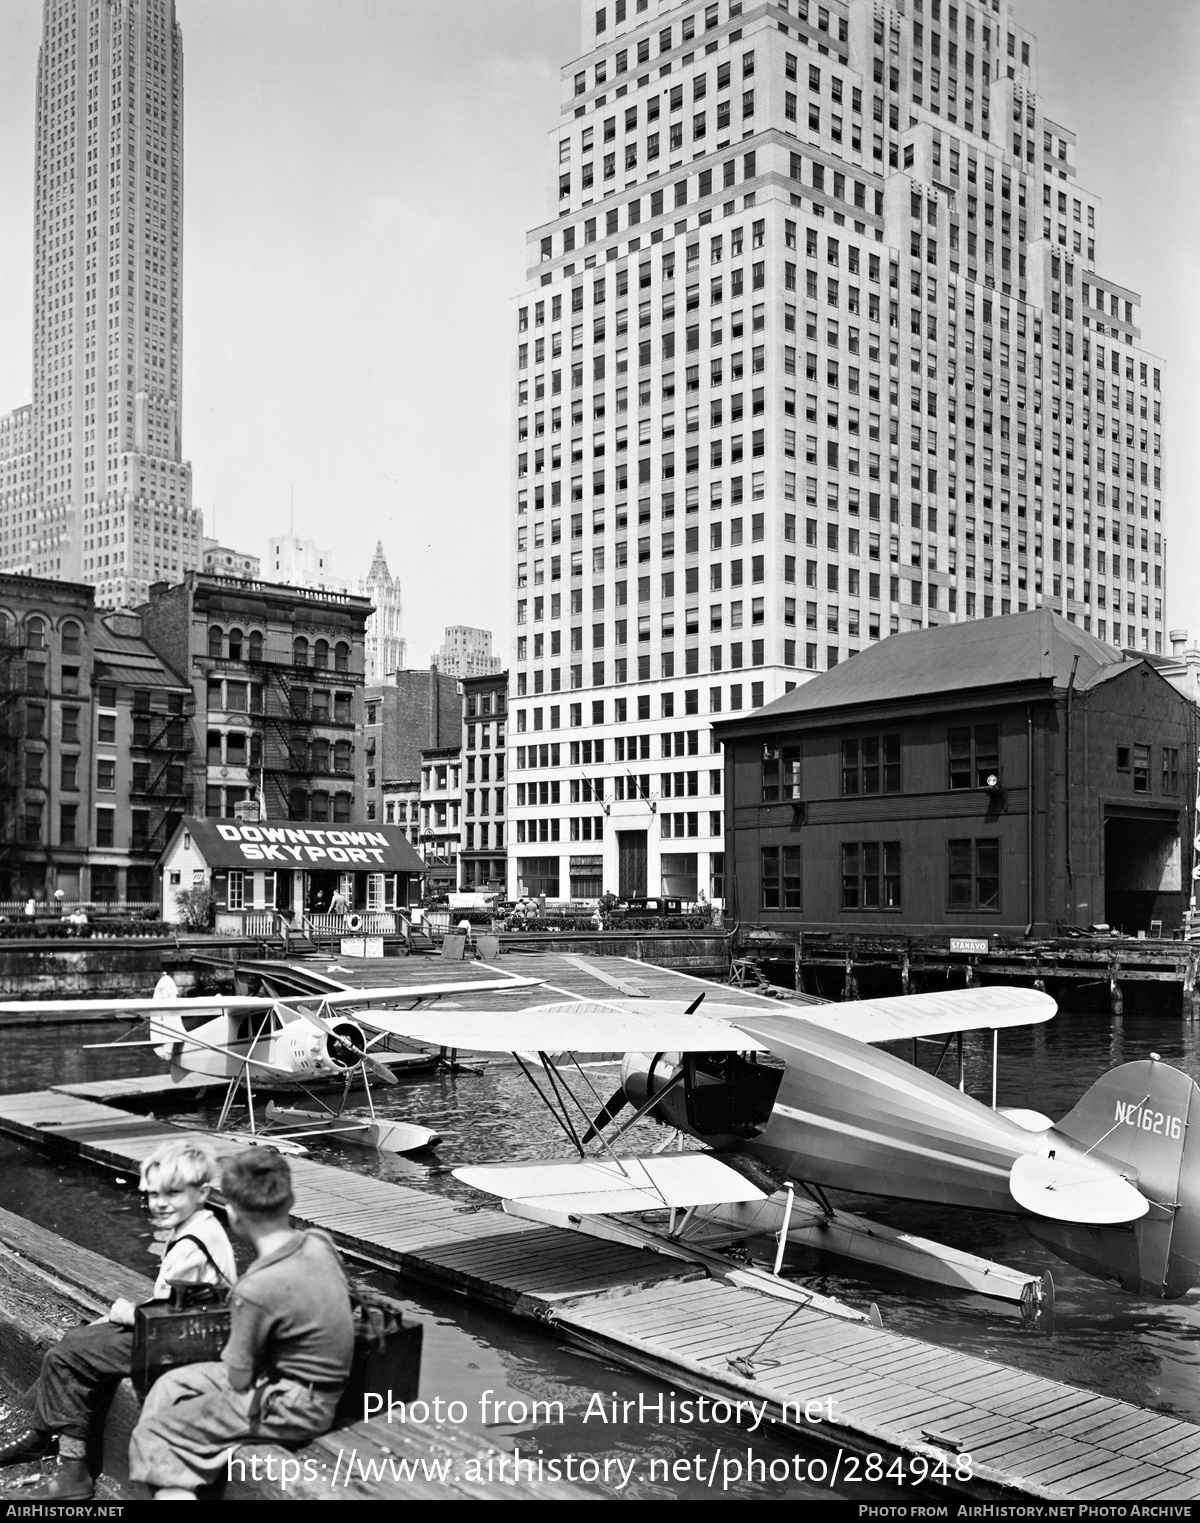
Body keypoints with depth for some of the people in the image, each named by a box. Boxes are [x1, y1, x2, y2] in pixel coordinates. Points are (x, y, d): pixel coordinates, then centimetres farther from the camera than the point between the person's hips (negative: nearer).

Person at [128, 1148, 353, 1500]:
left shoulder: (256, 1289, -27)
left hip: (287, 1410, -8)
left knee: (150, 1438, 5)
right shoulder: (320, 1242, -7)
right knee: (170, 1385, 17)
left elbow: (238, 1378, -16)